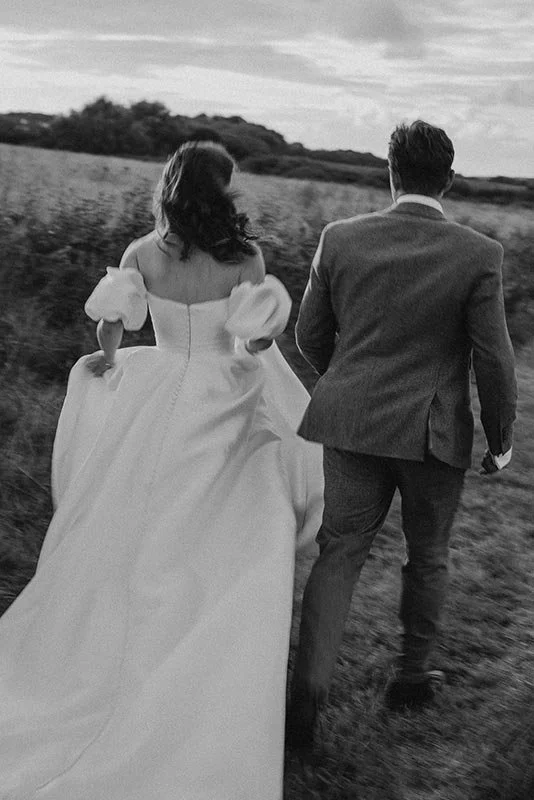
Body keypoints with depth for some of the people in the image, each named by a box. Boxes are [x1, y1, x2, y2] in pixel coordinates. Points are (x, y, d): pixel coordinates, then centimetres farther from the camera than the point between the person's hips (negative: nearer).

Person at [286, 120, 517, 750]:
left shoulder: (340, 239, -5)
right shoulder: (477, 256, -12)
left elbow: (310, 335, 4)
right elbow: (493, 360, -9)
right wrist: (501, 439, 5)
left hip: (354, 424, 2)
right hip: (434, 434, -1)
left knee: (338, 553, 9)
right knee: (426, 556, 19)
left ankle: (306, 698, -1)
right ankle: (411, 676, 35)